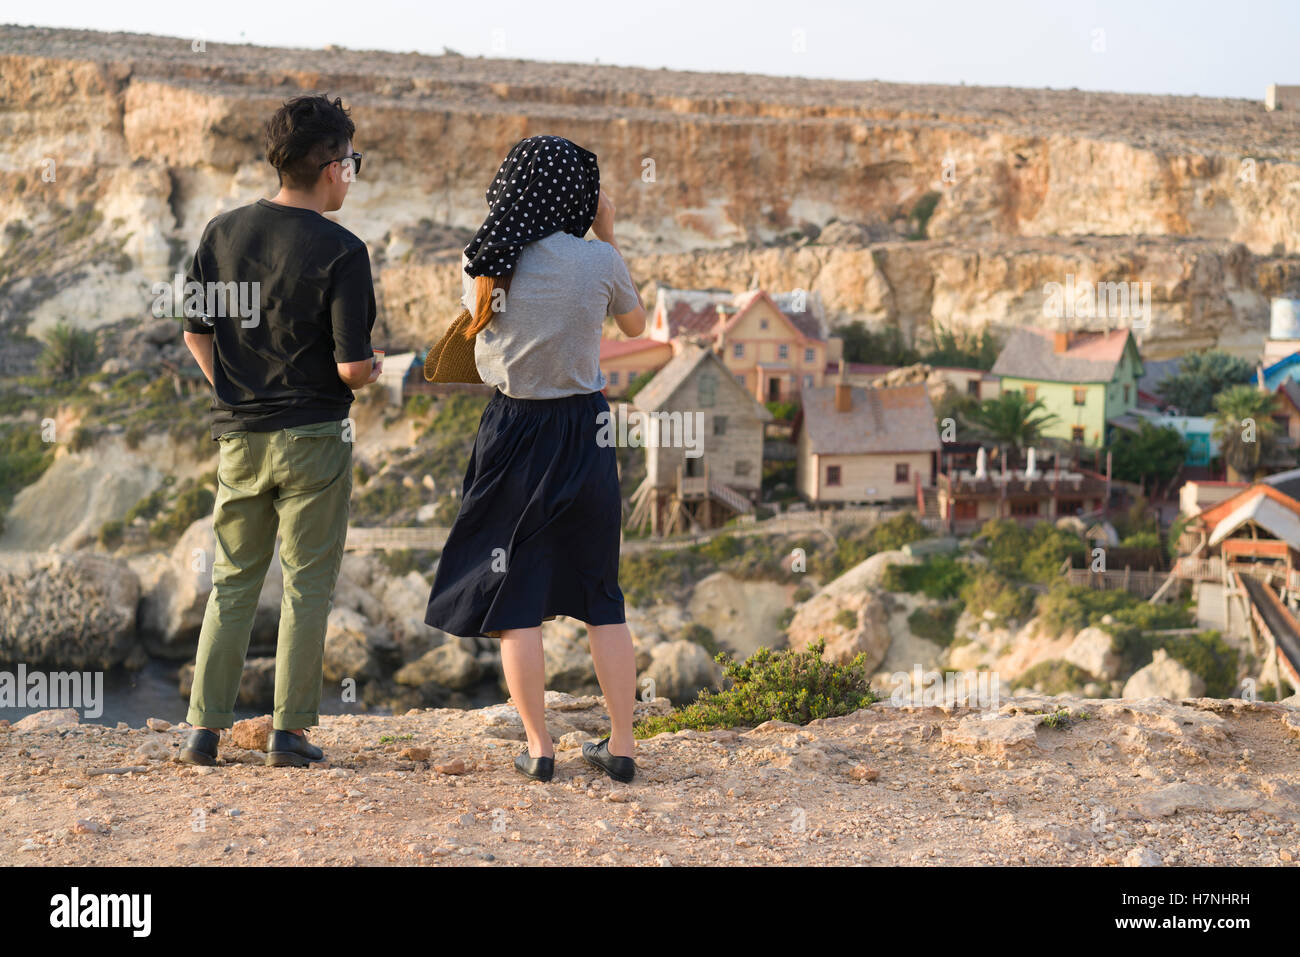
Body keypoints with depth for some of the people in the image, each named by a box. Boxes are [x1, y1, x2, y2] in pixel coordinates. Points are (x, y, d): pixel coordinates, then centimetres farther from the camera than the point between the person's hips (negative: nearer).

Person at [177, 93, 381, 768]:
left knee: (233, 582, 13)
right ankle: (289, 731, 6)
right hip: (313, 437, -5)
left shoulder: (224, 232, 2)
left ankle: (204, 729, 10)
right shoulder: (340, 251, -13)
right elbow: (352, 365, -15)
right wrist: (367, 373, 7)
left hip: (238, 434, 5)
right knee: (307, 586, 5)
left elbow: (195, 332, 8)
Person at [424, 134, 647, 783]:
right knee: (600, 594, 11)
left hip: (514, 436, 0)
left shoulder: (487, 265, -7)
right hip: (583, 432, 0)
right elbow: (635, 324, 9)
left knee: (513, 598, 7)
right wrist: (608, 237, 13)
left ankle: (538, 748, 6)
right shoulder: (596, 261, -10)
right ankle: (621, 745, 13)